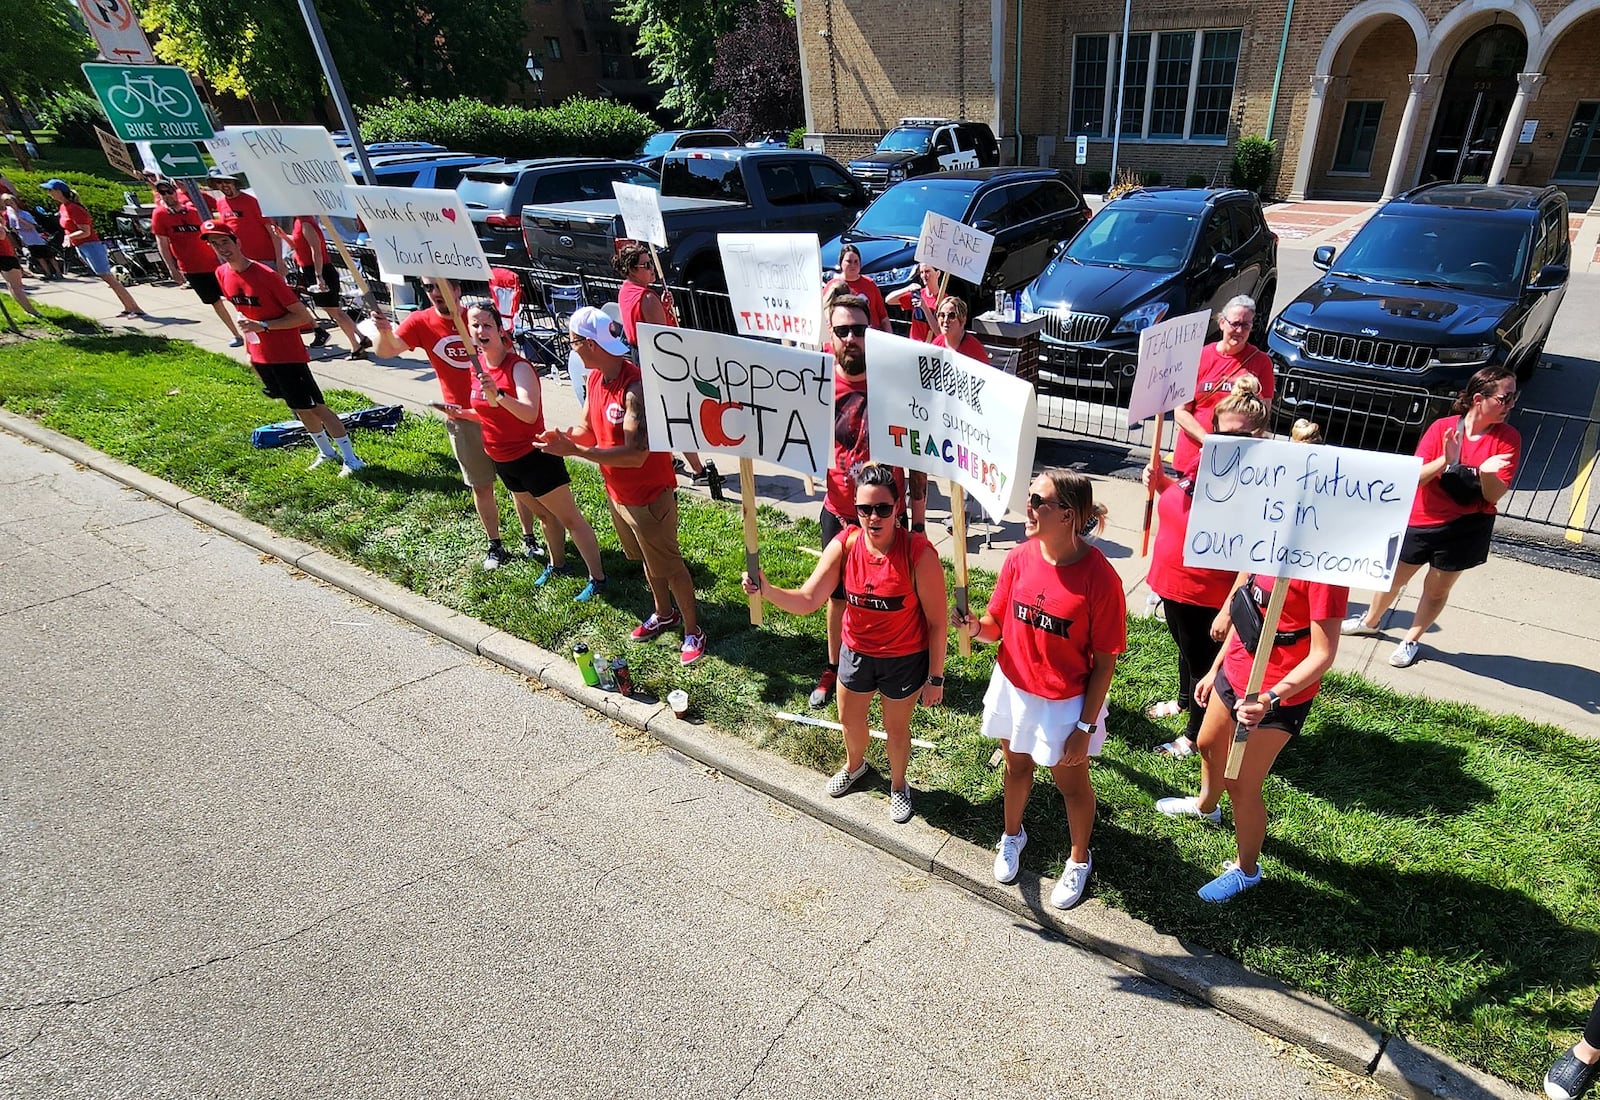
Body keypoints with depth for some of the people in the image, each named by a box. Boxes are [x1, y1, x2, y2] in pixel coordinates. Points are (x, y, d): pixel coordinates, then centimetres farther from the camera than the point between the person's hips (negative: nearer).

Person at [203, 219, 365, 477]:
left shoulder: (266, 275, -18)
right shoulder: (222, 274, 2)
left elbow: (303, 316, -18)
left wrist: (263, 326, -23)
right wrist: (250, 348, 17)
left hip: (288, 355, -7)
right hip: (261, 356, 7)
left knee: (314, 406, -3)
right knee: (298, 408, 15)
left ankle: (351, 459, 3)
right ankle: (327, 453, 29)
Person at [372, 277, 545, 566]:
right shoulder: (421, 322, -5)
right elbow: (387, 351, -16)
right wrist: (384, 330, -36)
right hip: (463, 420, 0)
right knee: (482, 487, 10)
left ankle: (529, 537, 27)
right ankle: (494, 544, 26)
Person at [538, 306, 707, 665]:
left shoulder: (636, 386, -30)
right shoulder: (594, 378, -2)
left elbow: (636, 455, -33)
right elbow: (588, 429, 8)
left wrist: (575, 451, -33)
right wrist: (564, 437, -15)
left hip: (649, 497, -8)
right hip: (617, 492, 9)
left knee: (668, 564, 7)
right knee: (645, 559, 25)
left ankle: (692, 630, 25)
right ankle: (664, 613, 46)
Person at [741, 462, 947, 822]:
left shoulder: (919, 552, -28)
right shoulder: (844, 545, -17)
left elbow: (937, 621, -18)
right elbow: (807, 600, -19)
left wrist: (936, 677, -11)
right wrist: (766, 590, -37)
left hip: (905, 660, -4)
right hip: (857, 653, 4)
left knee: (896, 727, 20)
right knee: (849, 719, 26)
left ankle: (898, 785, 52)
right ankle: (854, 765, 61)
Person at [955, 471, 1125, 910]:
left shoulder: (1099, 577, -25)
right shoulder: (1020, 557, -13)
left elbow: (1104, 662, -16)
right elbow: (997, 624, -2)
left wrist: (1086, 727, -13)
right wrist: (975, 626, -25)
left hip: (1066, 702, -4)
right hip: (1013, 687, 4)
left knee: (1071, 782, 19)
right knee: (1017, 764, 26)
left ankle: (1079, 860, 47)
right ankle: (1012, 836, 54)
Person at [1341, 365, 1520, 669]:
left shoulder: (1509, 439, -9)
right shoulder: (1442, 427, -12)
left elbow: (1493, 496, -13)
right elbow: (1415, 477, -15)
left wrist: (1487, 473, -33)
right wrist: (1445, 460, -32)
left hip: (1466, 529, 0)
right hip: (1422, 521, 0)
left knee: (1437, 589, 12)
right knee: (1394, 578, 17)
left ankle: (1412, 641, 32)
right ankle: (1370, 621, 41)